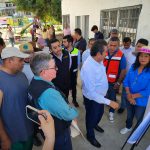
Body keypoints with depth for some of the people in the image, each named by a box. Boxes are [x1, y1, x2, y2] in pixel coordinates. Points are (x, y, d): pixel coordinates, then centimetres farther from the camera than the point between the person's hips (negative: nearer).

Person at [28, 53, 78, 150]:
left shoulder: (35, 82, -8)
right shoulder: (48, 93, -40)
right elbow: (68, 115, -29)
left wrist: (66, 105, -4)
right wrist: (74, 111, -8)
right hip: (58, 133, -8)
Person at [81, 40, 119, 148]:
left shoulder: (99, 60, -11)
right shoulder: (88, 68, -37)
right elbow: (91, 92, -34)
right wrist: (109, 102, -33)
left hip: (100, 95, 8)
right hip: (92, 98, -7)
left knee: (100, 113, 31)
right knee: (92, 117, 19)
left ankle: (95, 125, 65)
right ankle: (90, 136, 50)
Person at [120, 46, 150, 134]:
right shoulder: (133, 67, -7)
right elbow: (126, 81, -4)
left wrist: (133, 96, -17)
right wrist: (129, 95, -16)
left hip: (141, 101, -4)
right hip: (129, 99, 4)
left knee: (139, 118, 20)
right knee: (129, 115, 28)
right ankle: (128, 127, 57)